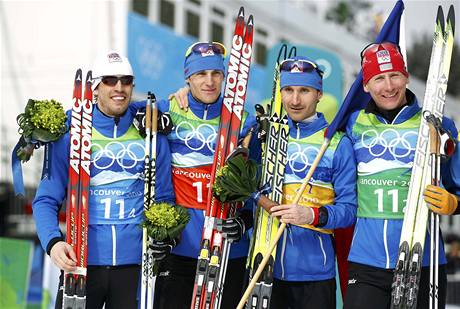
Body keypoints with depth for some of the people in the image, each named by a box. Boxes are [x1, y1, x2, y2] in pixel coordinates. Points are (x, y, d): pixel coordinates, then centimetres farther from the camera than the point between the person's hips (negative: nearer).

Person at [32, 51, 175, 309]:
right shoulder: (70, 134, 3)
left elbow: (164, 198, 13)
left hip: (135, 262, 2)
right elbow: (47, 200, 1)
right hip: (80, 260, -1)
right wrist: (53, 241, -16)